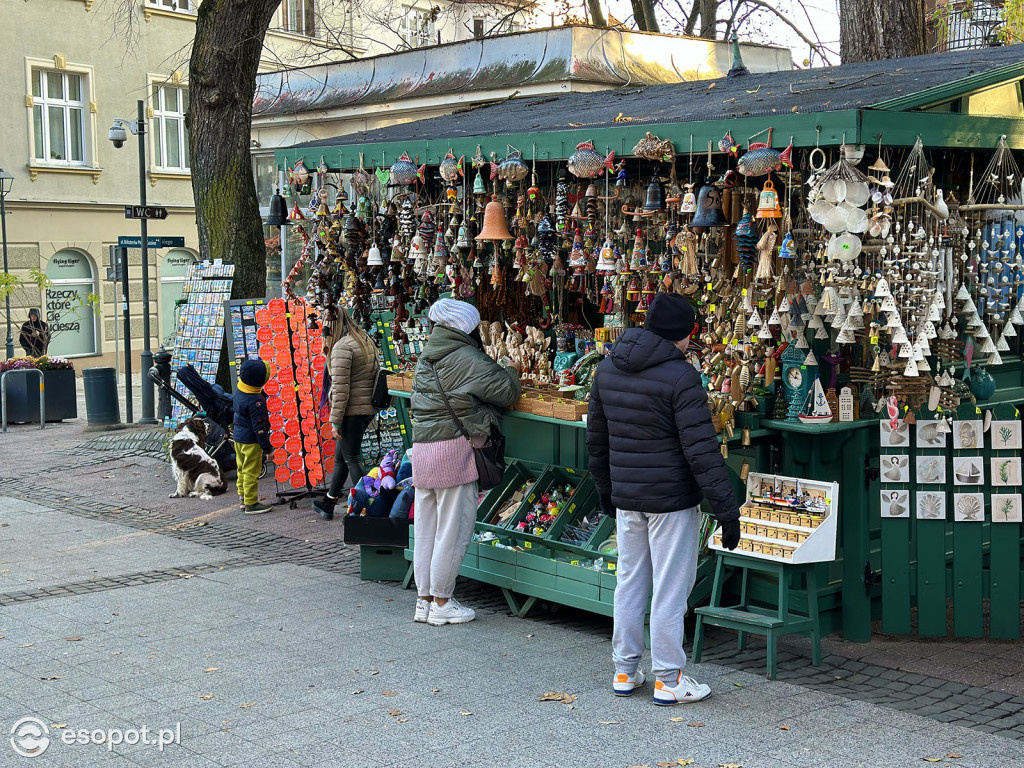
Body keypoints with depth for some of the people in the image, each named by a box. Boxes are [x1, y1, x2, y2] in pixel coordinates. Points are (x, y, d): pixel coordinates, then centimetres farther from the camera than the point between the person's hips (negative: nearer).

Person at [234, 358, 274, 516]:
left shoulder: (239, 392, 1)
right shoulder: (256, 401, -25)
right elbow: (259, 426, -21)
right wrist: (266, 445, -14)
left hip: (238, 437, 9)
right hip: (251, 441, -9)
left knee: (242, 470, 18)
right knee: (251, 472, -1)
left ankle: (243, 498, 28)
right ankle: (251, 503, 5)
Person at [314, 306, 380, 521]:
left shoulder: (342, 347, -15)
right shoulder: (367, 342, 13)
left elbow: (340, 388, -19)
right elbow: (373, 376, 18)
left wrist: (335, 421, -15)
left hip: (351, 412, -10)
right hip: (368, 409, 10)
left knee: (350, 459, 0)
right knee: (341, 457, 19)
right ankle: (328, 505, 29)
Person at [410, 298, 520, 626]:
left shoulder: (426, 357, 13)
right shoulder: (465, 359, -11)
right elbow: (507, 391, -10)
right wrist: (511, 371, 12)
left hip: (421, 448, 8)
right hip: (454, 449, -8)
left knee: (425, 528, 12)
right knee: (453, 528, 1)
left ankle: (424, 599, 19)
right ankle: (442, 602, 6)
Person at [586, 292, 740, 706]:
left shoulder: (608, 368, 6)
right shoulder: (680, 376, -16)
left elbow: (596, 437, 15)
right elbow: (702, 450, -19)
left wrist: (605, 489, 26)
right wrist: (727, 508, -16)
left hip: (626, 497, 7)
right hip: (671, 499, -6)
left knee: (629, 582, 15)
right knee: (671, 588, 2)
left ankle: (624, 671, 23)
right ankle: (668, 680, 9)